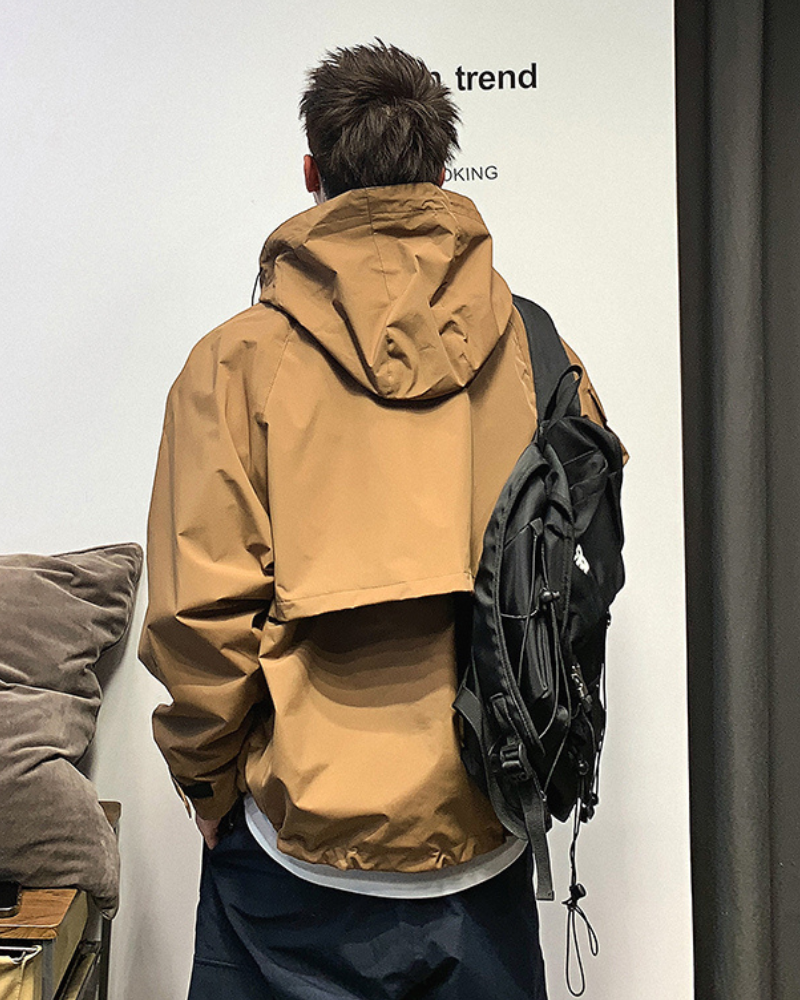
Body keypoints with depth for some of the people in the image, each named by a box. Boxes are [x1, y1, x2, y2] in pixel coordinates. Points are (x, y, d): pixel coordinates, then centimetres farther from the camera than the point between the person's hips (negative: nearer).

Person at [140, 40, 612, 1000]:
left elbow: (200, 614, -13)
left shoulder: (237, 361, -12)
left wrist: (210, 780, 2)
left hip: (301, 845, -2)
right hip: (485, 846, 3)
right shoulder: (534, 350, -4)